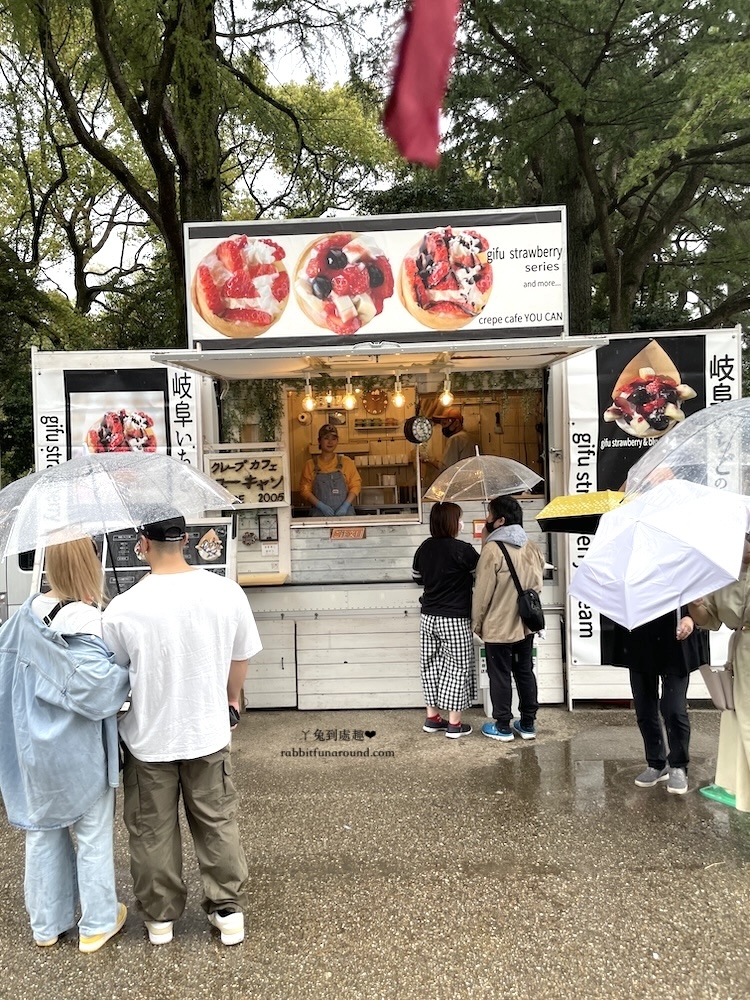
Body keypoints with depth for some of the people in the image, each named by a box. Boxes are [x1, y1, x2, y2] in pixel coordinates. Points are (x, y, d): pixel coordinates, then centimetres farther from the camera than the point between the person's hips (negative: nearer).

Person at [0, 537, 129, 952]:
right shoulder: (84, 621, -24)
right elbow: (98, 686, -32)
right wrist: (127, 666, -16)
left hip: (34, 748, 6)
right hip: (79, 752, -6)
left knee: (42, 832, 20)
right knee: (92, 835, 12)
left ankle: (46, 924, 35)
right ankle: (97, 923, 27)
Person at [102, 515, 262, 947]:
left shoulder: (123, 608, -22)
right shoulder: (227, 592, -16)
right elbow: (241, 659, -1)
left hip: (148, 737, -1)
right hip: (208, 733, 2)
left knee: (153, 831, 19)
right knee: (218, 824, 19)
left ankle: (161, 917, 36)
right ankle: (230, 910, 32)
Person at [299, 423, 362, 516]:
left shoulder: (346, 462, 7)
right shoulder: (310, 464, 5)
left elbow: (355, 485, 5)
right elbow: (305, 490, 2)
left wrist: (346, 505, -9)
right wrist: (321, 506, -11)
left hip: (344, 513, 1)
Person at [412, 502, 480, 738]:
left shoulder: (424, 548, 2)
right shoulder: (462, 550, -17)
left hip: (428, 617, 6)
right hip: (455, 619, -6)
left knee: (431, 665, 14)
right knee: (457, 667, 4)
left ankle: (432, 718, 23)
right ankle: (454, 724, 11)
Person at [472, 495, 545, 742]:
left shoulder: (492, 549, -20)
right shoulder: (532, 547, 1)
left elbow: (482, 592, -16)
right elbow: (537, 584, 11)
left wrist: (477, 622, -3)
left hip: (498, 626, -6)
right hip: (526, 624, 6)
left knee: (500, 676, 6)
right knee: (525, 672, 15)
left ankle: (503, 727, 16)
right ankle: (528, 724, 24)